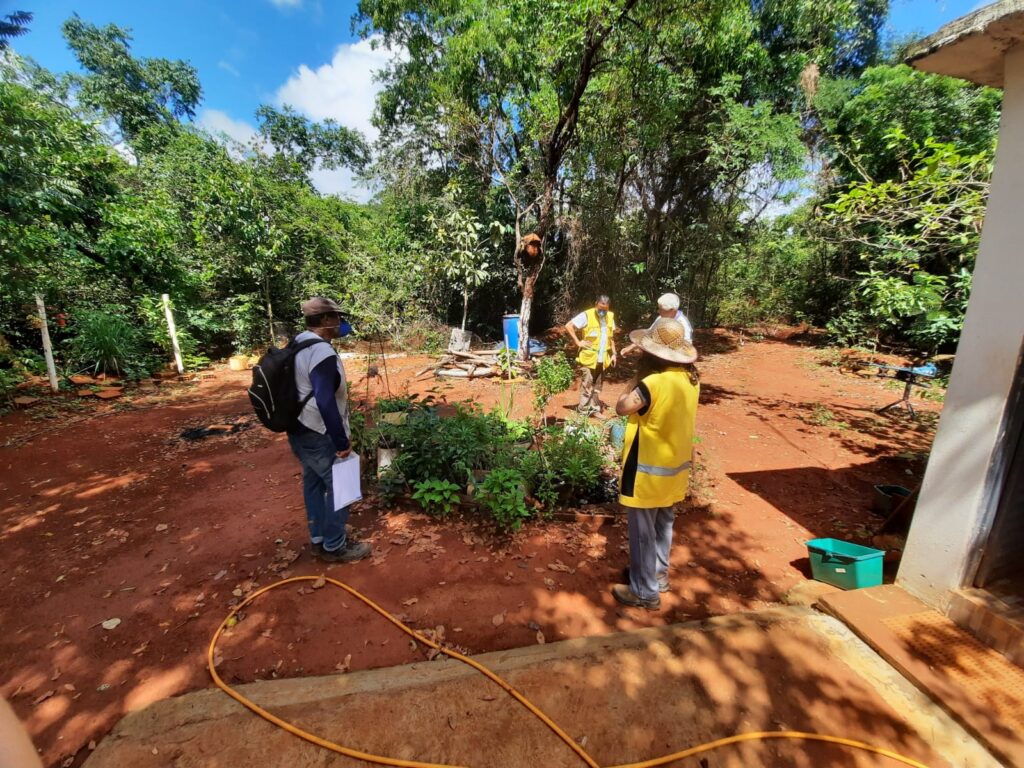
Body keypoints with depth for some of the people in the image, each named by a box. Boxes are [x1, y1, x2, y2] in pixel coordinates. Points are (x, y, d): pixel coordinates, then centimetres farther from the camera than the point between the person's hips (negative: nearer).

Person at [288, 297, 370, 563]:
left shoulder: (298, 343, 7)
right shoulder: (322, 352, -24)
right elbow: (325, 402, -29)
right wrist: (342, 442, -22)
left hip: (299, 430, 10)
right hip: (319, 435, -10)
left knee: (314, 483, 19)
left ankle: (319, 538, 34)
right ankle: (334, 546, 17)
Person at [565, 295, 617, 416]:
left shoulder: (610, 316, 6)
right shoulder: (587, 315, -12)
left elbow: (611, 336, 15)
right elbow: (568, 326, -12)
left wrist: (613, 353, 12)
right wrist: (578, 342, -13)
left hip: (602, 358, 6)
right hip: (589, 357, -5)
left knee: (598, 386, 13)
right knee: (587, 385, -1)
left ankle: (595, 409, 24)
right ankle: (583, 412, 7)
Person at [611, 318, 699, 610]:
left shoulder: (653, 383, -28)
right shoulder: (690, 377, -2)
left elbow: (621, 407, -15)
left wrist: (639, 376, -9)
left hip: (649, 468, -8)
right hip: (676, 464, 8)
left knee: (643, 531, 8)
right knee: (663, 525, 24)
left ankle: (645, 592, 23)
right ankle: (659, 575, 42)